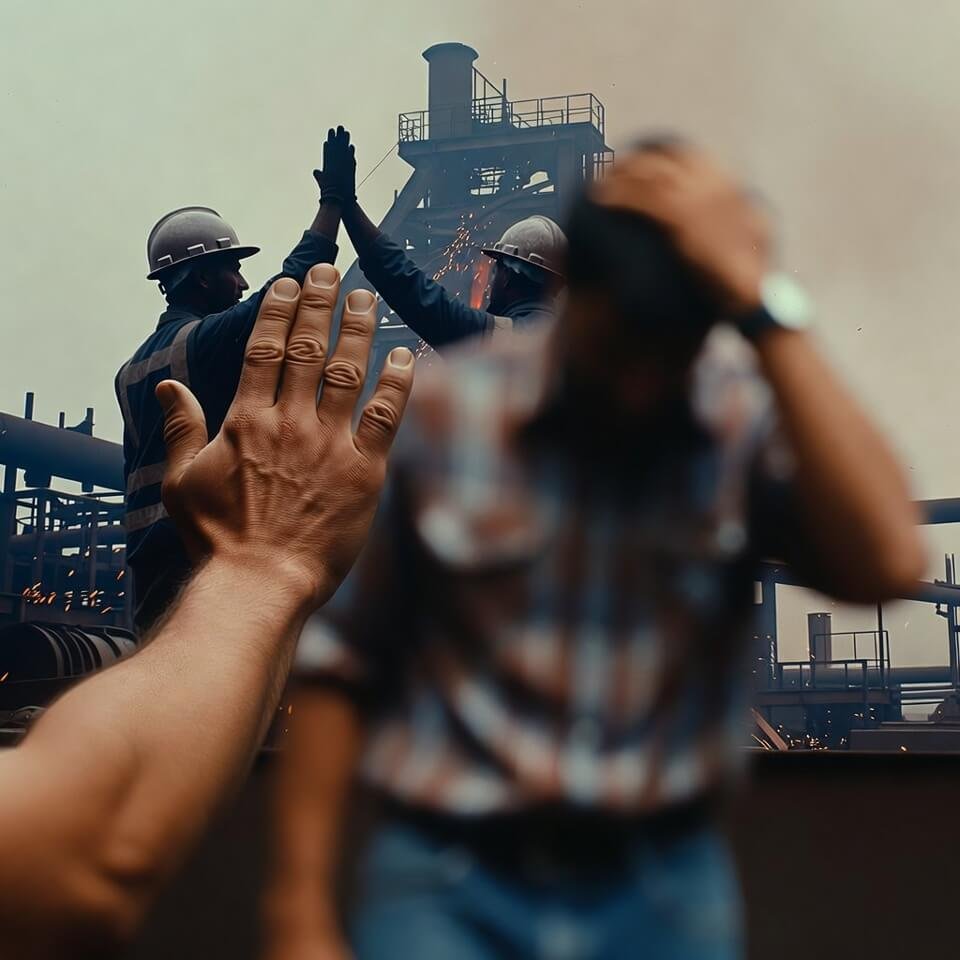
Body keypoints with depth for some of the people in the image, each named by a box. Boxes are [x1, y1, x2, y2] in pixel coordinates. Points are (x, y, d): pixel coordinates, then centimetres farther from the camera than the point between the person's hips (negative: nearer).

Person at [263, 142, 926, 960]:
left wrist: (761, 306, -23)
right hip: (447, 888, -1)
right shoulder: (441, 413, -5)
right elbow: (339, 667, 0)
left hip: (665, 894, 1)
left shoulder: (753, 421, -5)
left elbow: (886, 564, -24)